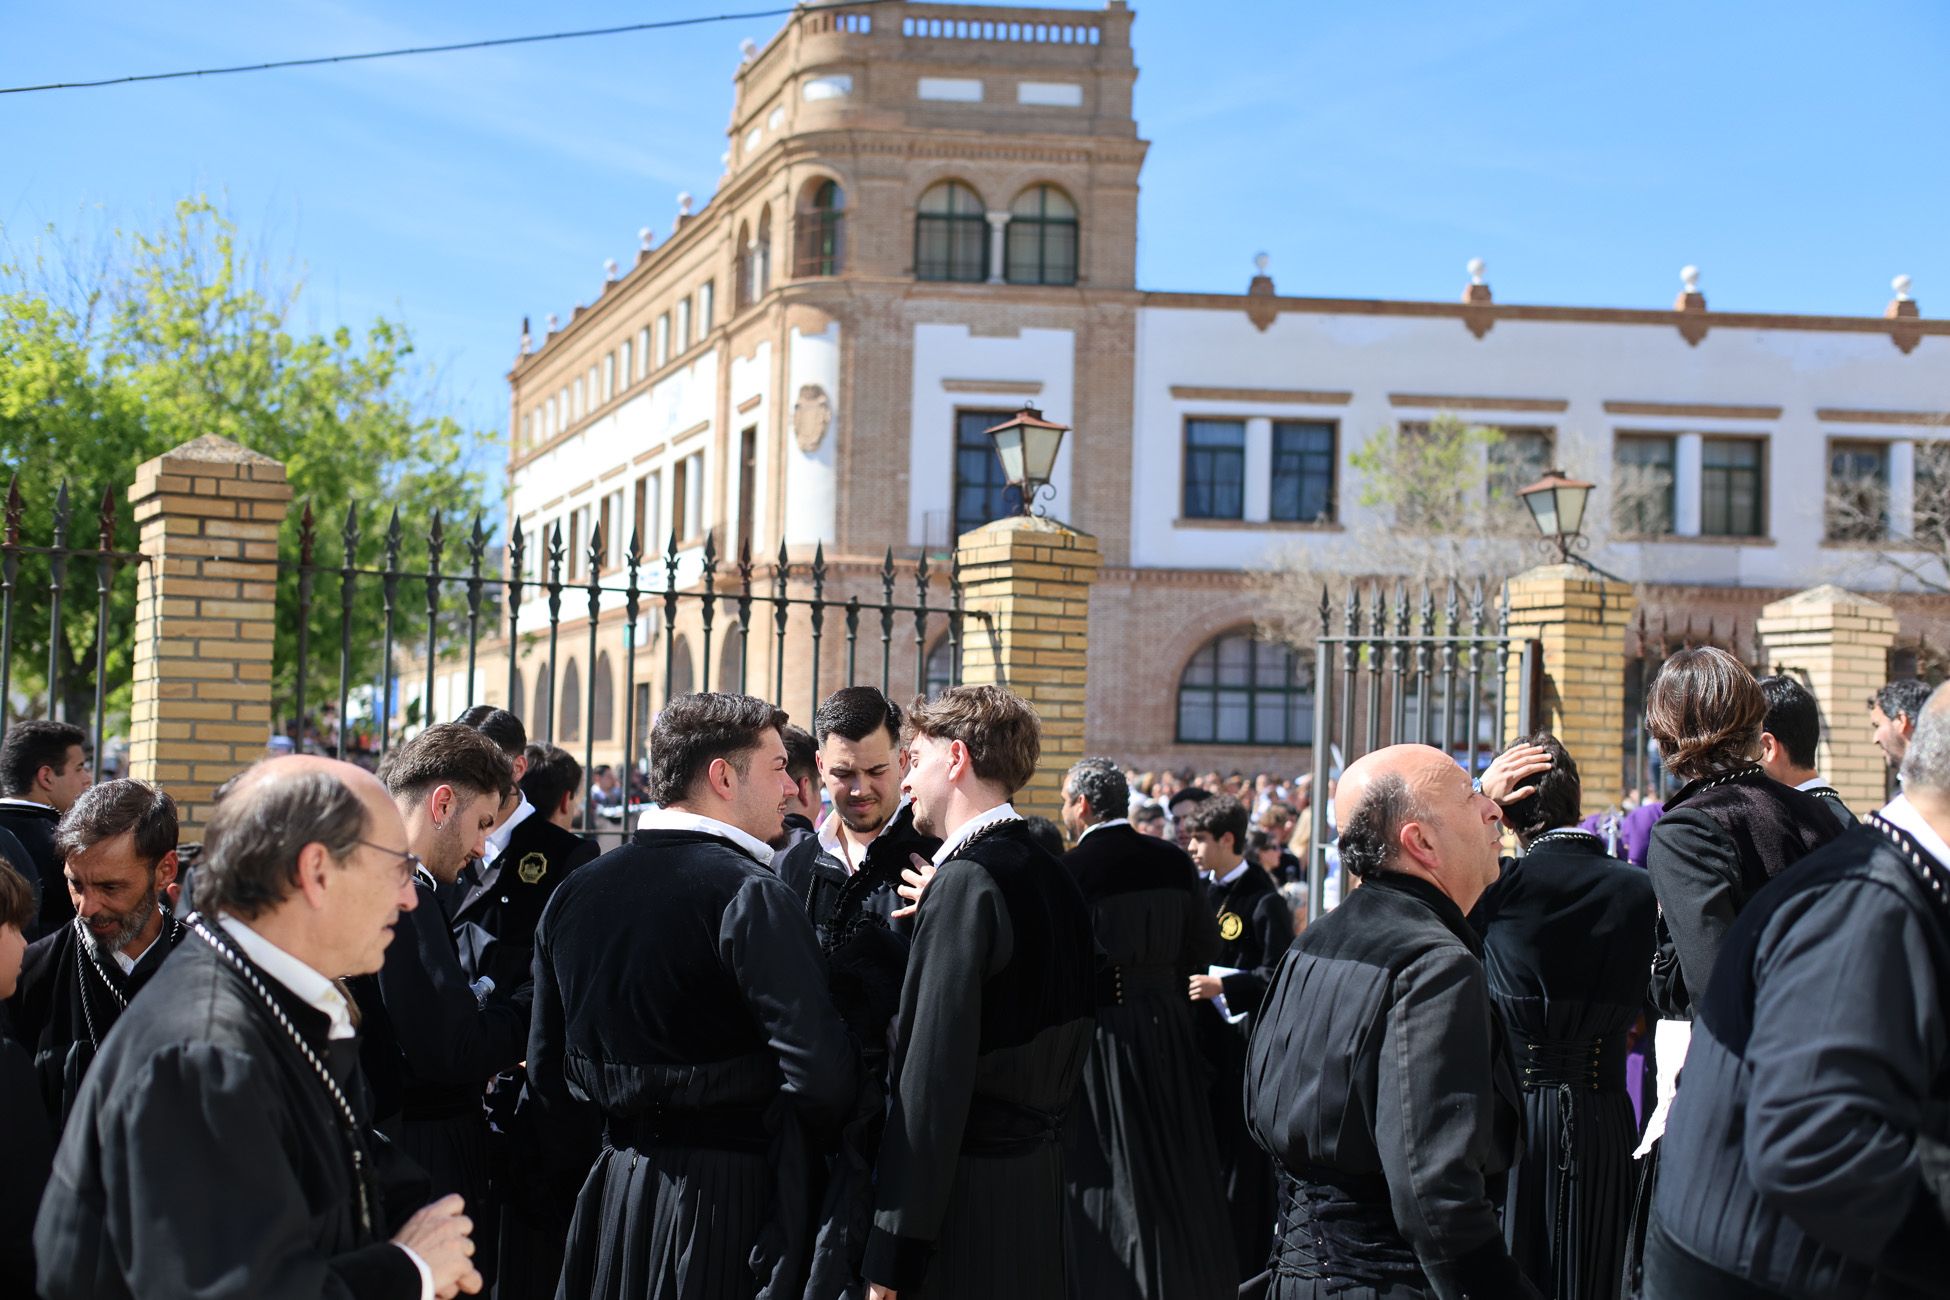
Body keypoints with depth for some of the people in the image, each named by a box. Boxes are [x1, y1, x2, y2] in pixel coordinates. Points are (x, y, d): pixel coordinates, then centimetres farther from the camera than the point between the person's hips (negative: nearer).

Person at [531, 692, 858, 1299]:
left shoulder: (574, 890, 5)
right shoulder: (749, 893, -16)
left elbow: (547, 1068, 11)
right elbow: (820, 1072, -22)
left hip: (611, 1194, 7)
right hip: (731, 1199, -6)